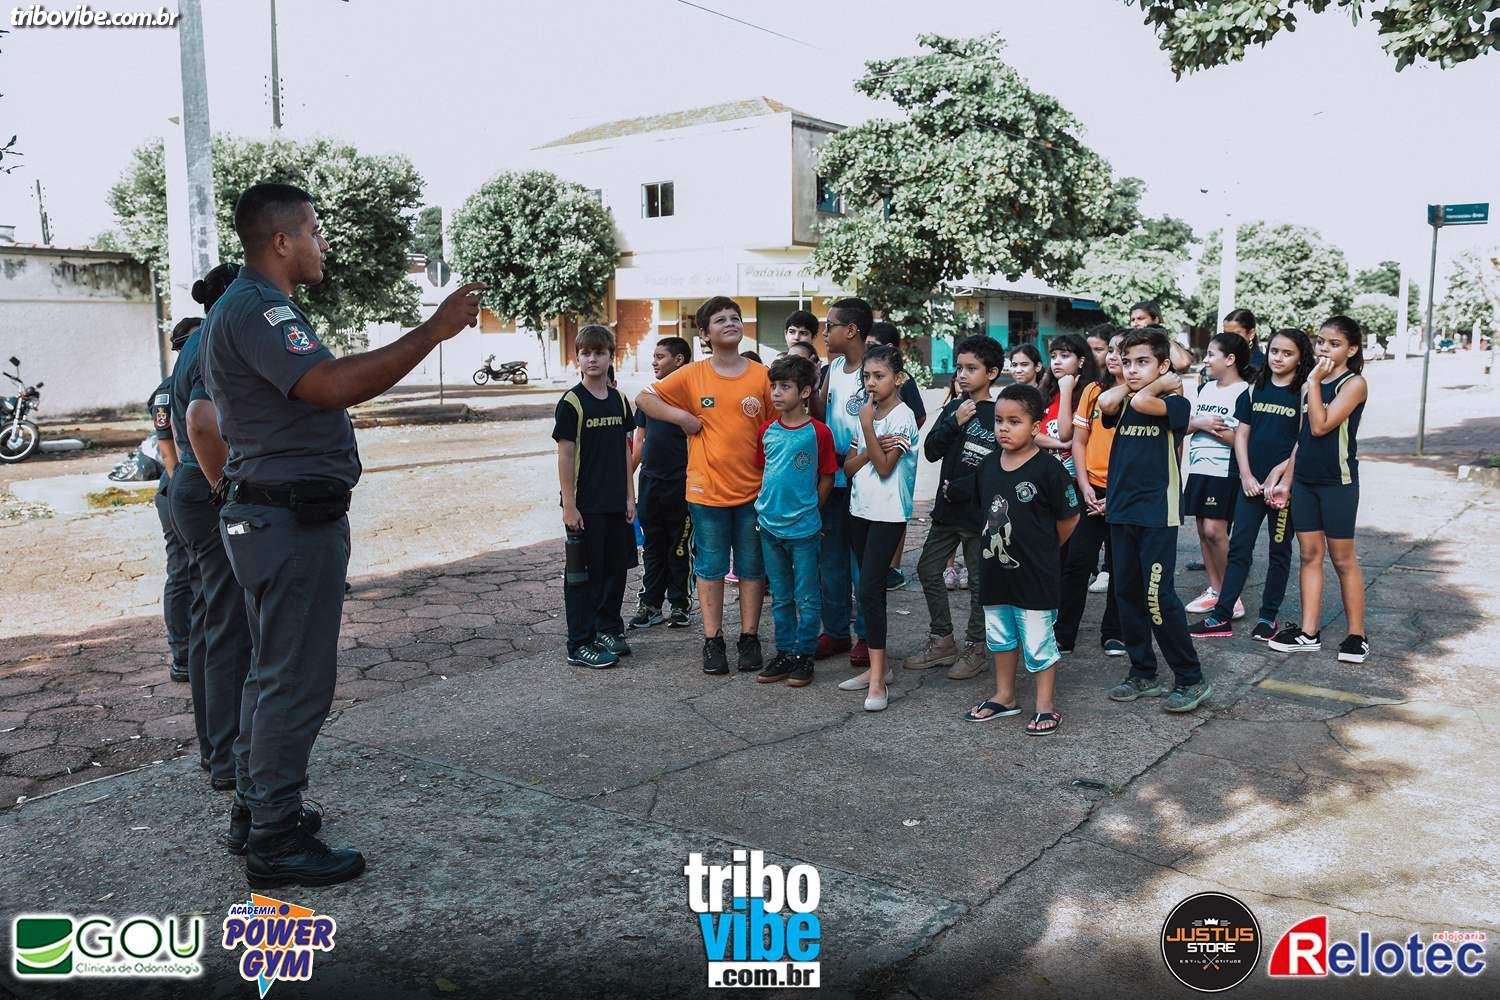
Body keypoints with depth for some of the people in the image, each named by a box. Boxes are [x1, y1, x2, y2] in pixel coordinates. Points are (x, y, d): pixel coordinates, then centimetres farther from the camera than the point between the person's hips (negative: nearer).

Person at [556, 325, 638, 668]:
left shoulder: (619, 400, 8)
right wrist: (569, 506, -14)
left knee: (616, 568, 14)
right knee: (583, 574, 1)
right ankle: (580, 644, 9)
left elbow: (625, 451, 12)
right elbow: (565, 455, -11)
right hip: (585, 505, -6)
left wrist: (630, 496, 8)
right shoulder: (571, 402, -9)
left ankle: (608, 628, 30)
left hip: (616, 503, 6)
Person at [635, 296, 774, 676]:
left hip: (753, 489, 1)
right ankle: (713, 641, 18)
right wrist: (681, 417, -9)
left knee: (752, 568, 9)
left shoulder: (761, 376, 0)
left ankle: (749, 638, 21)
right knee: (710, 567, 8)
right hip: (707, 490, -1)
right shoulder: (692, 375, -2)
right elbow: (643, 398, 4)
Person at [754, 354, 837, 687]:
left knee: (806, 597, 5)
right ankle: (784, 652, 25)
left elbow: (826, 478, -2)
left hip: (803, 528, -5)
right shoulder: (767, 430, 4)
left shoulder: (818, 432, -9)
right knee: (780, 596, 14)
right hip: (769, 525, 5)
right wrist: (766, 504, 7)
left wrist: (807, 510, 1)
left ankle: (805, 656, 15)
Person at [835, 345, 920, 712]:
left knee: (870, 589, -13)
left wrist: (867, 427, -18)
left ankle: (877, 680, -10)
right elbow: (849, 467, 6)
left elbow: (884, 467, -16)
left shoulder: (902, 416, -9)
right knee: (871, 588, 11)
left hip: (888, 514, -7)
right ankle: (877, 667, 20)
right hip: (860, 509, 7)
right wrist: (872, 447, -12)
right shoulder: (867, 412, 12)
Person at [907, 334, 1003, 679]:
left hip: (980, 512, -6)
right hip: (947, 509, 6)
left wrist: (960, 488, -15)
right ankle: (942, 640, 23)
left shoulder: (998, 415, -10)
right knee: (929, 570, 10)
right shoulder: (952, 408, 7)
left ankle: (975, 646, 20)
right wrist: (954, 423, -13)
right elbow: (931, 451, 0)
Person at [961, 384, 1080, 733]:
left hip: (1035, 576, -6)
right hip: (996, 571, 7)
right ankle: (1004, 697, 35)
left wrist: (1044, 550, 2)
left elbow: (1069, 517, -7)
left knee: (1038, 641, 4)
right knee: (1000, 636, 19)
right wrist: (998, 543, 8)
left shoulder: (1047, 469, -16)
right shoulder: (988, 466, 2)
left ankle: (1045, 706, 18)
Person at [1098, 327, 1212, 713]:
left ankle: (1191, 679, 5)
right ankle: (1142, 675, 22)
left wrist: (1160, 384, -7)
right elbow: (1105, 402, -13)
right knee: (1127, 594, 10)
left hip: (1158, 514, -6)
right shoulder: (1122, 404, 10)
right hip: (1121, 513, 6)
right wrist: (1127, 386, 2)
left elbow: (1143, 403, -26)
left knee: (1158, 597, -9)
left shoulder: (1175, 403, -5)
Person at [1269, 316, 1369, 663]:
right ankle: (1308, 633, 12)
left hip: (1338, 482, -6)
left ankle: (1356, 635, 12)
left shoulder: (1354, 384, -9)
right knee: (1309, 555, 8)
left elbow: (1320, 427, -20)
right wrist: (1286, 481, 12)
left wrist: (1314, 381, -16)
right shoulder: (1313, 384, 11)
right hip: (1305, 480, 6)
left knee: (1343, 559, 1)